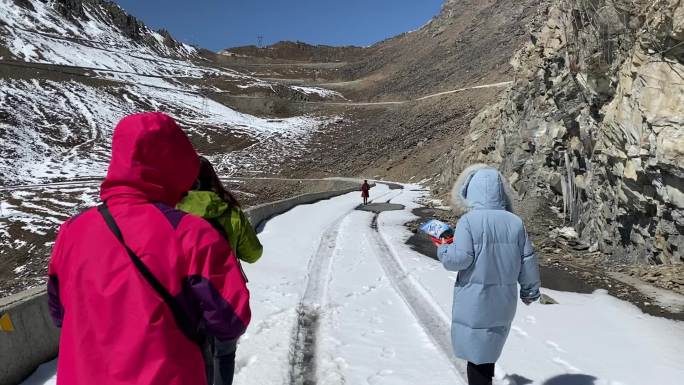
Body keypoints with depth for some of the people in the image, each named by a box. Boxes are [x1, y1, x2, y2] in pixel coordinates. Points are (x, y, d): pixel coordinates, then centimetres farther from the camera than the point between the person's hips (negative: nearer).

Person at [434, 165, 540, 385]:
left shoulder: (468, 221, -16)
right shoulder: (515, 222, -1)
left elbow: (459, 258, -19)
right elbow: (528, 262, 4)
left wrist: (443, 249, 2)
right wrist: (530, 290, 19)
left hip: (475, 302, -5)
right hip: (504, 302, 5)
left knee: (476, 353, 8)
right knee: (489, 350, 23)